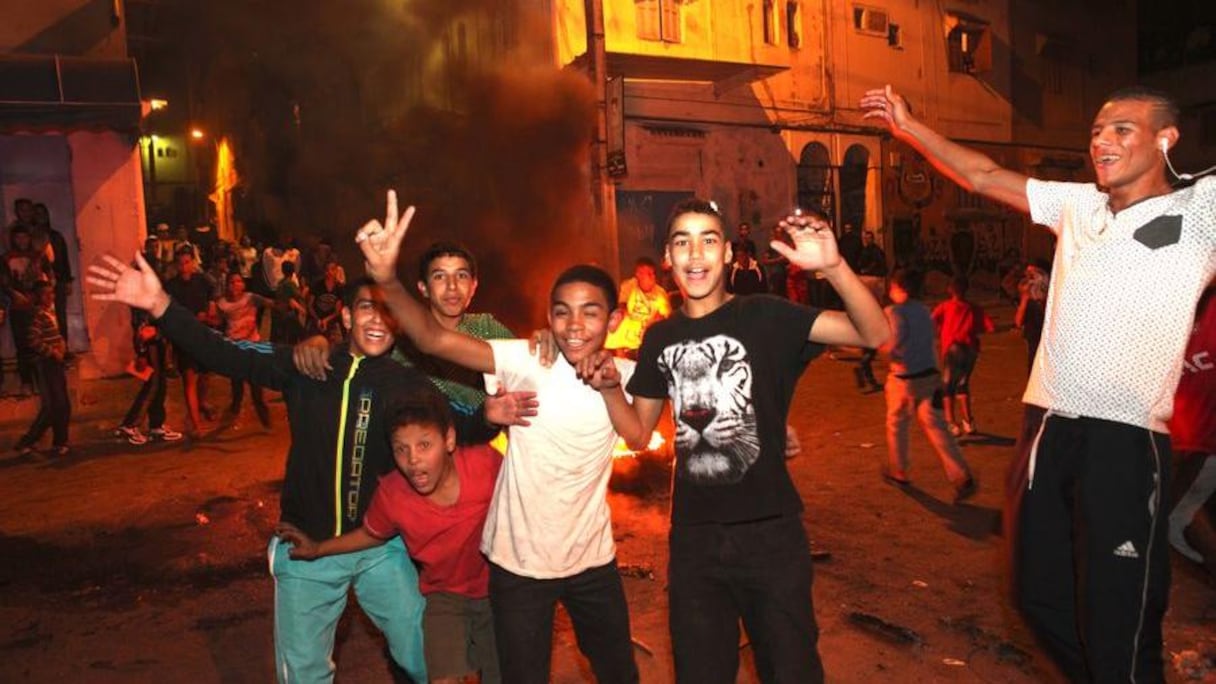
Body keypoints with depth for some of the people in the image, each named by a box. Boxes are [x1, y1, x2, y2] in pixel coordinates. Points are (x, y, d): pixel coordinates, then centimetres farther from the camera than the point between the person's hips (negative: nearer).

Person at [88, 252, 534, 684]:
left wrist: (488, 418, -34)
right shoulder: (306, 366, -9)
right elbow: (226, 356, -16)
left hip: (381, 547, 0)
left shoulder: (411, 386, -9)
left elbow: (455, 431, -11)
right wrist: (161, 305, -29)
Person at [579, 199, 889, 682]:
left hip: (770, 530, -3)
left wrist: (833, 266, -37)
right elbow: (637, 434, 10)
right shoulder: (660, 338, 4)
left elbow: (873, 334, -21)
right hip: (693, 537, 4)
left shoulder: (764, 317, -9)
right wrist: (611, 387, -9)